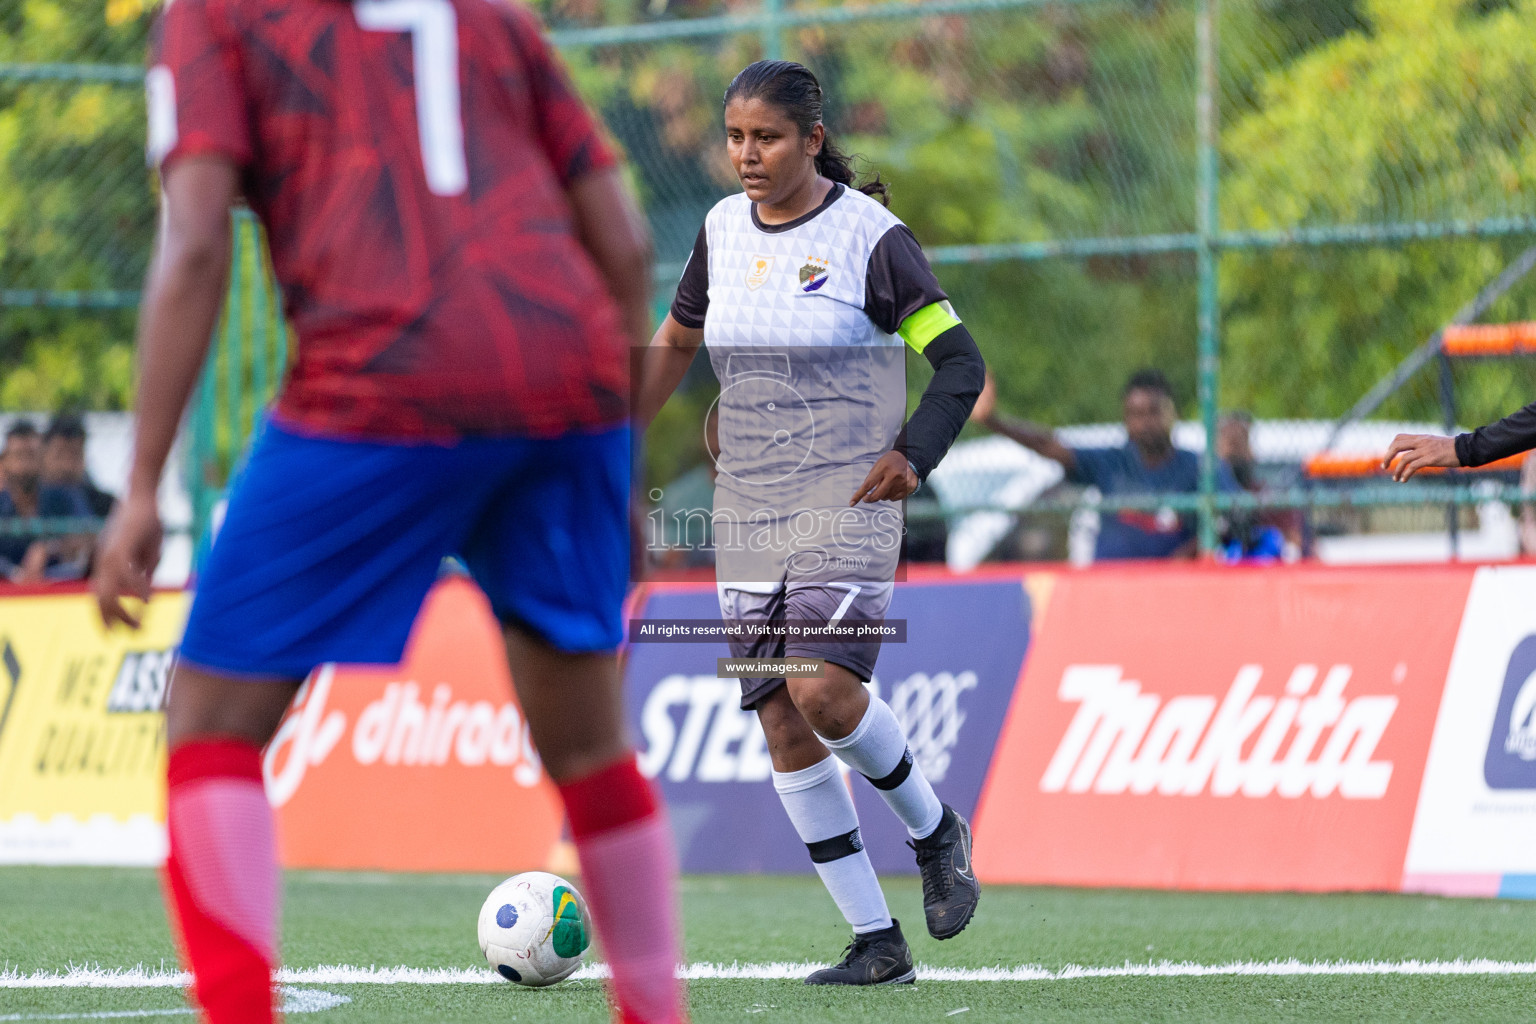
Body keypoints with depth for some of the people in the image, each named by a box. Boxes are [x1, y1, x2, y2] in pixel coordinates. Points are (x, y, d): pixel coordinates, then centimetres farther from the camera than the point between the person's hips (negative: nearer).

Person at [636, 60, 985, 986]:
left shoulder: (870, 236, -7)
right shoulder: (723, 229, 9)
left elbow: (962, 362, -5)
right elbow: (676, 342, 24)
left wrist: (911, 459, -17)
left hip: (849, 501, -6)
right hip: (749, 511, 6)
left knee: (821, 689, -23)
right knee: (781, 723, -2)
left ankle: (936, 833, 6)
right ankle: (877, 942, 3)